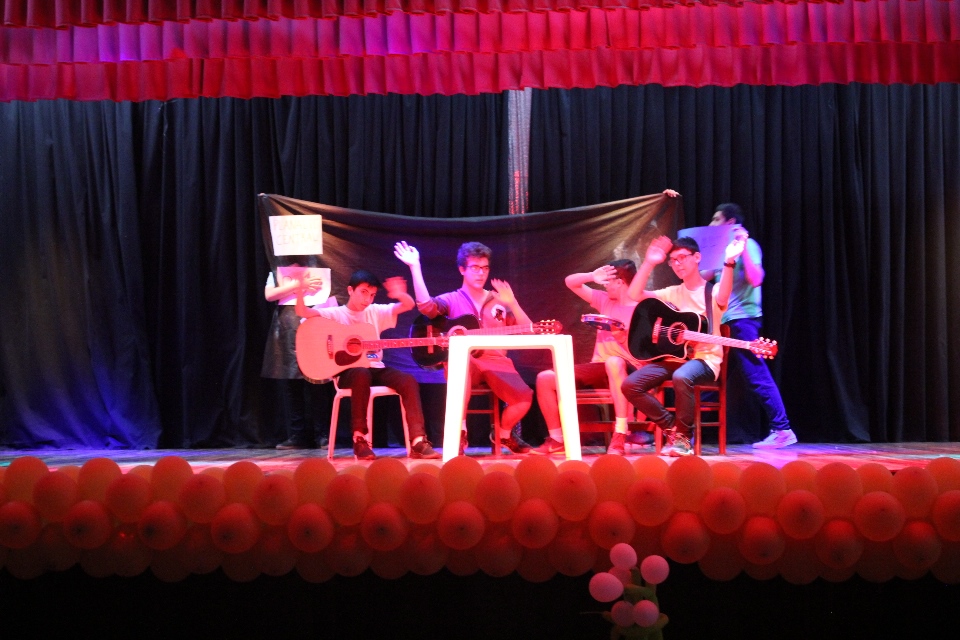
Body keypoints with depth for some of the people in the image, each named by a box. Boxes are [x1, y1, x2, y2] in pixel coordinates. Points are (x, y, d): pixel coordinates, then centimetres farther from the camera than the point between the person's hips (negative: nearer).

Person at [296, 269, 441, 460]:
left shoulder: (376, 312, 13)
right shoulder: (336, 314, 2)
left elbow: (409, 305, 5)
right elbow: (303, 312, -11)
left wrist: (400, 294, -18)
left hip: (375, 369, 4)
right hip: (348, 371, -4)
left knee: (408, 380, -23)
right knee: (362, 375, -40)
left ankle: (418, 441, -28)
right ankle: (360, 438, -30)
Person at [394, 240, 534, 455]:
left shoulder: (499, 302, 17)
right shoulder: (451, 300, 10)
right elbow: (426, 306, -14)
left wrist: (512, 303, -3)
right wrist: (415, 267, -12)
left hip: (496, 362, 3)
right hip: (464, 362, -2)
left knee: (524, 397, -26)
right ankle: (459, 433, -24)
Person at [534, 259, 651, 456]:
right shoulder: (604, 300, 13)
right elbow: (570, 282, 13)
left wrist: (624, 337, -26)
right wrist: (592, 276, -5)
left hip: (628, 370, -6)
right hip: (598, 368, 6)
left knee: (613, 362, -44)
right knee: (545, 378, -11)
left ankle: (619, 437, -41)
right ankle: (557, 439, -3)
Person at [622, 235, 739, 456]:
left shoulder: (712, 291, 1)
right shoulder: (672, 293, 15)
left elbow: (722, 299, -26)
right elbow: (634, 294, 3)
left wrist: (729, 262, -40)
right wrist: (649, 263, -6)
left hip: (704, 359, -5)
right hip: (672, 356, 5)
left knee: (681, 377, -41)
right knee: (630, 385, -17)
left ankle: (683, 436, -19)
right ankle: (672, 427, -1)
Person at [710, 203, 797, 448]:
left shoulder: (747, 245, -5)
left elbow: (755, 279, -22)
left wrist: (743, 246, -24)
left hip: (742, 320, -9)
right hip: (725, 321, 9)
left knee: (756, 377, -11)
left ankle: (782, 429, -10)